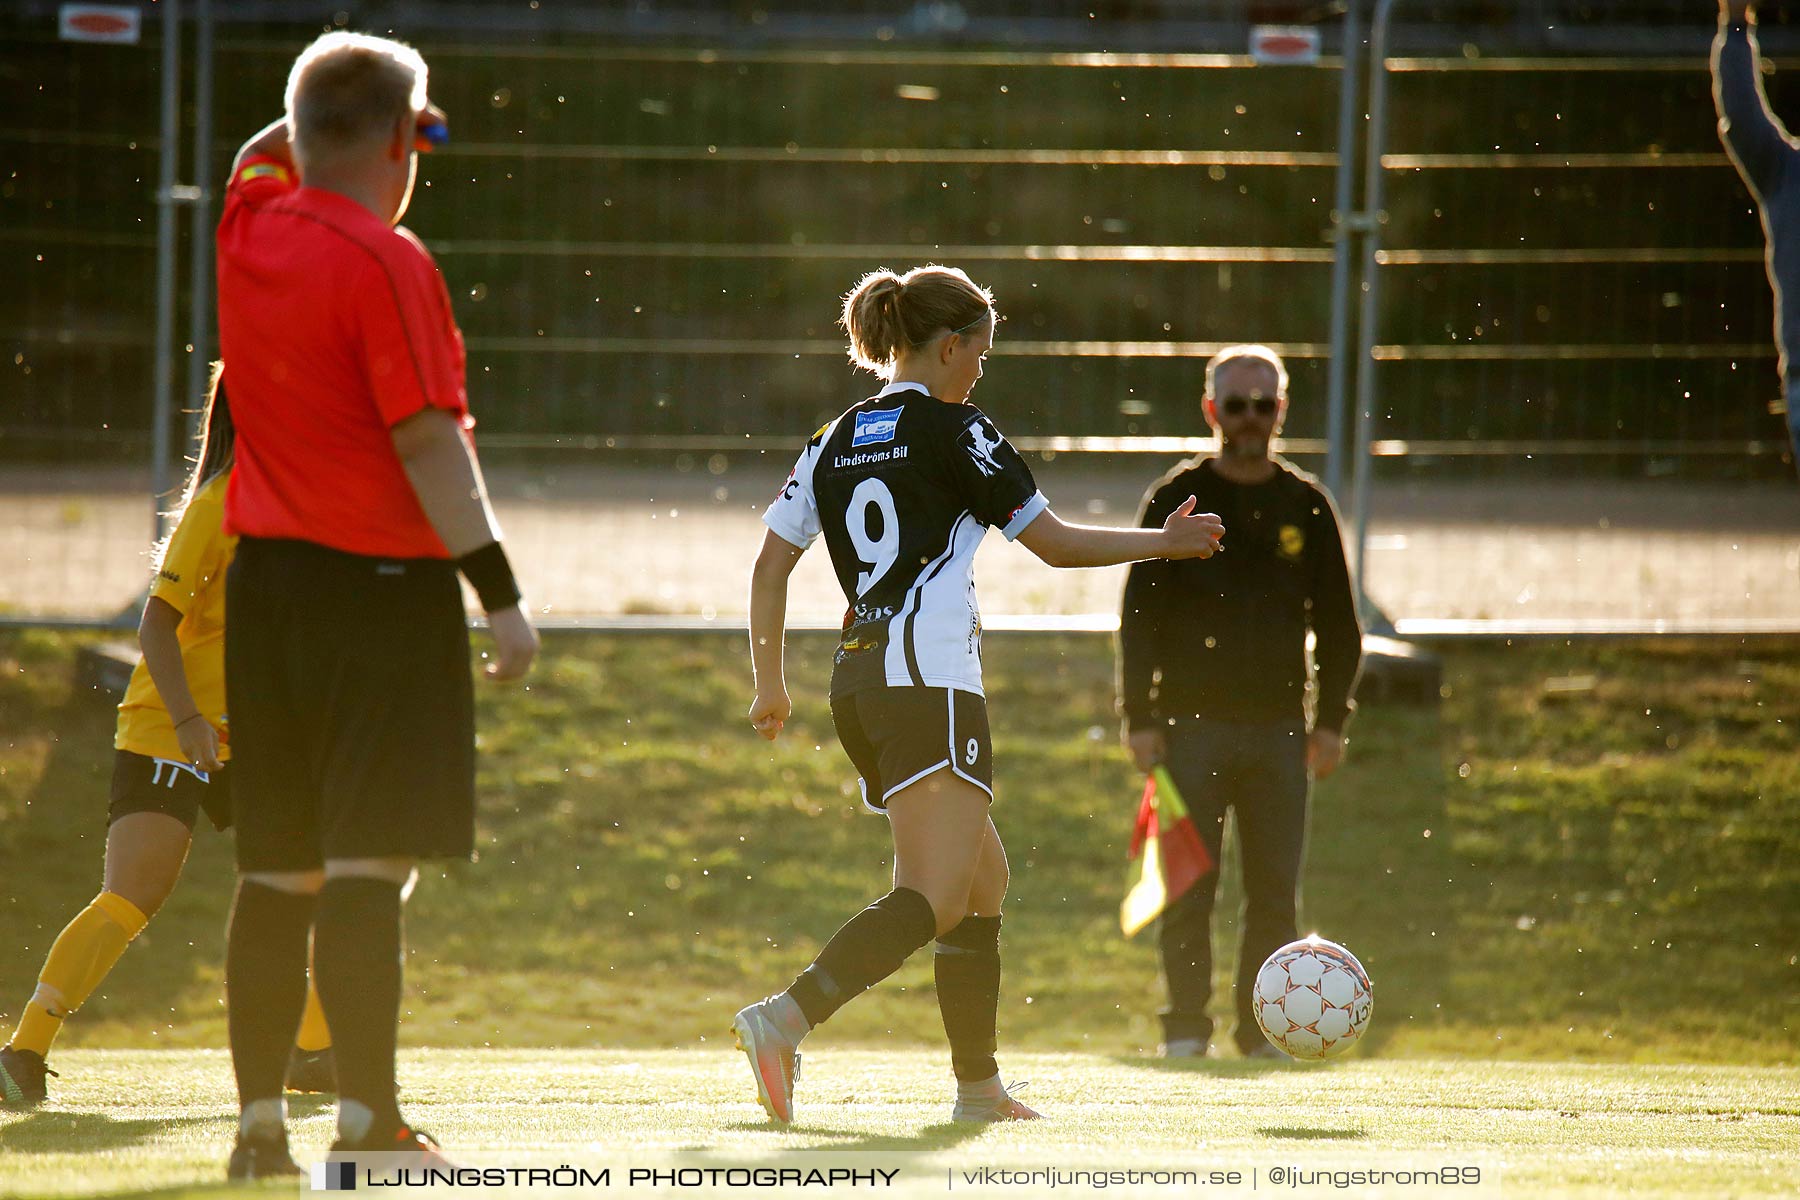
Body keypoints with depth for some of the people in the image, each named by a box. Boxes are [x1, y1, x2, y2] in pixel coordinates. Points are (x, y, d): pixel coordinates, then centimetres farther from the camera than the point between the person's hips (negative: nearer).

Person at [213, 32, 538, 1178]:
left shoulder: (249, 230, 7)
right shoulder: (387, 263, -13)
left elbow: (260, 157, 34)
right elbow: (427, 441, -16)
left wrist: (339, 108, 23)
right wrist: (500, 589, -15)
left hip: (264, 575, 7)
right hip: (380, 584, -7)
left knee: (279, 868, 11)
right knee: (369, 864, -10)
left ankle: (260, 1120, 12)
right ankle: (368, 1120, -14)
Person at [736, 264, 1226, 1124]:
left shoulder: (834, 441, 14)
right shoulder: (952, 432, -4)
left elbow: (769, 567, 13)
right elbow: (1056, 544, 0)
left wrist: (769, 684, 21)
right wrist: (1166, 542, 13)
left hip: (858, 683, 8)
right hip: (928, 682, -8)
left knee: (983, 877, 17)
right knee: (935, 896, -16)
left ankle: (979, 1085, 16)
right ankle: (785, 1019, -34)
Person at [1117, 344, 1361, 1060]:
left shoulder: (1305, 505, 9)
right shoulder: (1176, 499, 3)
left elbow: (1337, 622, 13)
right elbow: (1139, 616, 2)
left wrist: (1331, 720, 4)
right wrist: (1140, 718, -6)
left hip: (1279, 730, 2)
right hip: (1192, 725, -2)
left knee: (1275, 890, 0)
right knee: (1187, 887, -4)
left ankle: (1263, 1029, 6)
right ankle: (1185, 1026, 2)